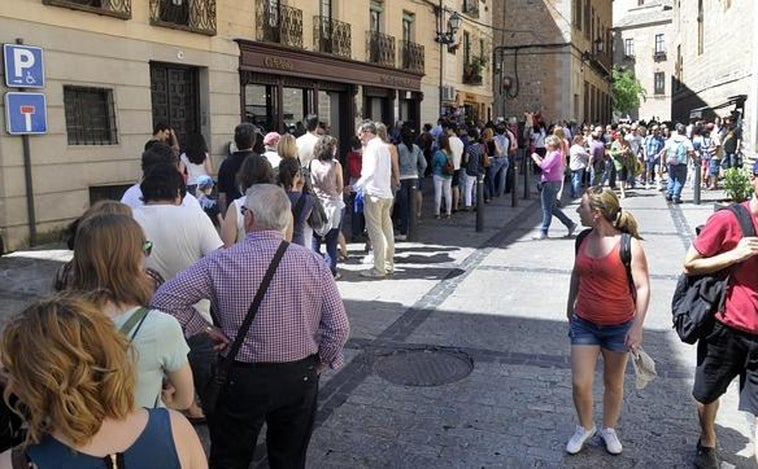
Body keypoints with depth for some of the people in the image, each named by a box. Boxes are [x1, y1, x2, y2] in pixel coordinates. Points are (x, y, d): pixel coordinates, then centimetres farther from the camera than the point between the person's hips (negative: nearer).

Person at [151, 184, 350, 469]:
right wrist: (321, 361, 8)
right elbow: (338, 327, -9)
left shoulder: (222, 263, -15)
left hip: (242, 379, -2)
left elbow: (164, 298, -15)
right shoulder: (313, 262, -11)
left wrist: (205, 329, -6)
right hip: (300, 377, 2)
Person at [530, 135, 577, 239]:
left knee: (547, 209, -4)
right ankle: (570, 224, 23)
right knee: (552, 208, 16)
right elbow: (547, 164, 13)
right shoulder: (552, 154, 15)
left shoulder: (555, 154, -16)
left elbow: (545, 166, -23)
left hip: (552, 183, -10)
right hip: (550, 183, 10)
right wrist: (539, 158, 7)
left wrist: (536, 159, -11)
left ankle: (543, 232, 2)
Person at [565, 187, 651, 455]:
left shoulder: (628, 245, -17)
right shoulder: (583, 240, -2)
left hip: (619, 326, -3)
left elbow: (643, 288, -16)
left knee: (613, 382, 15)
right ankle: (585, 427, 28)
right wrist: (570, 306, 23)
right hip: (584, 324, 3)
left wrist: (637, 326, -21)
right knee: (580, 384, 1)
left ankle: (609, 429, 38)